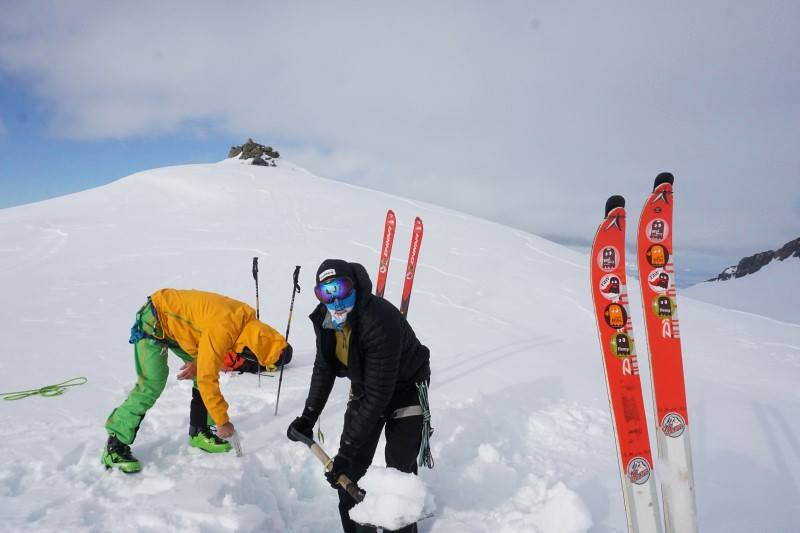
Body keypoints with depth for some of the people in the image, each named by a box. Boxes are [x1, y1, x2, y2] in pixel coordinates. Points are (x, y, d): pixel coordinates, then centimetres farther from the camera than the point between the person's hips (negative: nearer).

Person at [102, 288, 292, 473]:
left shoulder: (248, 318, -12)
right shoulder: (222, 329, -37)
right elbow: (207, 379, -31)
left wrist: (198, 363, -7)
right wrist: (222, 422, -21)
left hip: (178, 322, 8)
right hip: (153, 322, -8)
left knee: (205, 370, 3)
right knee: (151, 386, -14)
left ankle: (200, 433, 15)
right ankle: (116, 445, -1)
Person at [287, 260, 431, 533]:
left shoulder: (380, 322, -38)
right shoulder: (324, 318, -15)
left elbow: (378, 394, -36)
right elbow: (324, 368, 2)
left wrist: (346, 450, -34)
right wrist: (308, 417, -5)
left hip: (406, 387, -6)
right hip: (364, 385, 6)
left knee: (399, 470, -7)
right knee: (350, 471, 4)